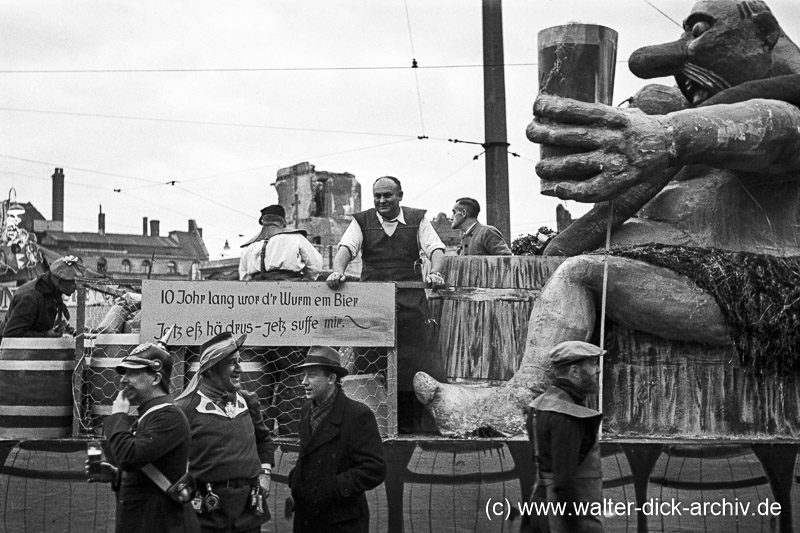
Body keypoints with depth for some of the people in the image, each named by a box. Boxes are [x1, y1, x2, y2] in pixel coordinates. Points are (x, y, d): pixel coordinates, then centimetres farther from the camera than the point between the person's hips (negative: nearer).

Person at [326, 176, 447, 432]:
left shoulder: (417, 219, 10)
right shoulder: (362, 221, 11)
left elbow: (435, 248, 1)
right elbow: (346, 247, -2)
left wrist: (435, 272, -19)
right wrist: (338, 270, -22)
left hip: (410, 298, 0)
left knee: (413, 357, -5)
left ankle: (407, 421, 2)